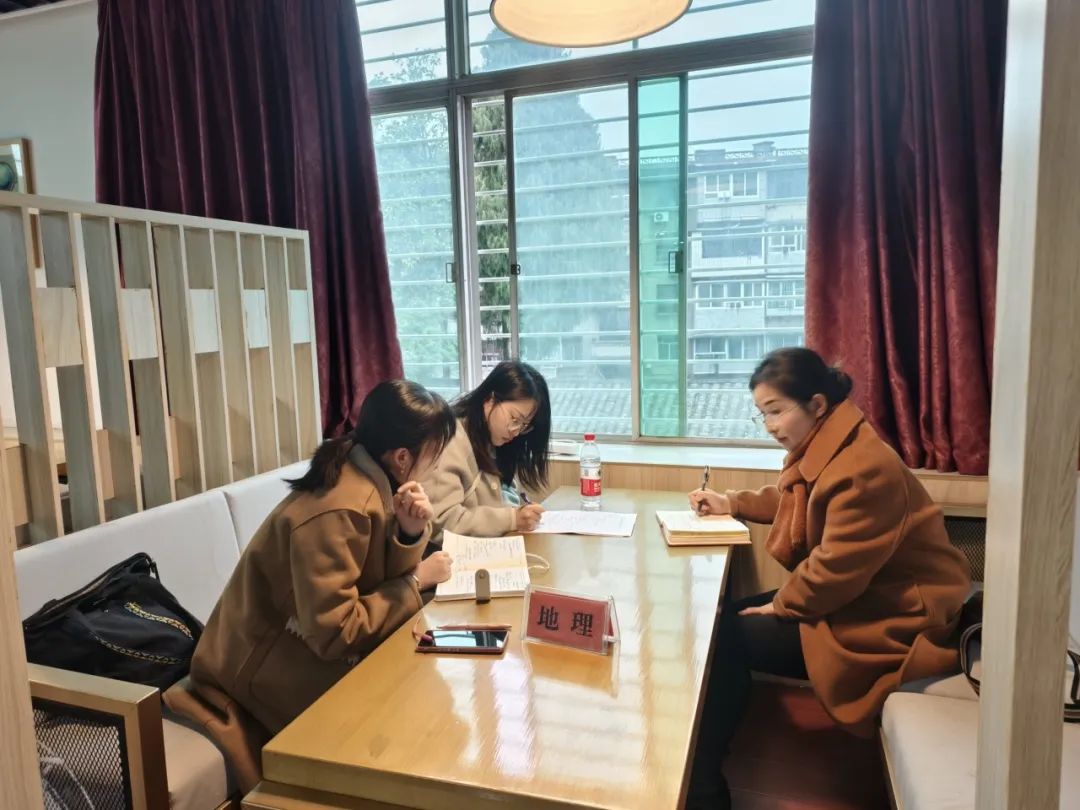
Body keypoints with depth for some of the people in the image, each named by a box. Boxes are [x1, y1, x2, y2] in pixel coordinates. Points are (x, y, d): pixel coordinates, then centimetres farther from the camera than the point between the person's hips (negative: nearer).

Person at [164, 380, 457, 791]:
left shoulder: (368, 480, -4)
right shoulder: (338, 512, -30)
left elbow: (380, 578, -2)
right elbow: (336, 633, -30)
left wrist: (410, 532, -21)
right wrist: (416, 580, -21)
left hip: (304, 640, 8)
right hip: (263, 664, -8)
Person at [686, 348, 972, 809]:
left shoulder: (864, 469, -27)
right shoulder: (820, 448, 5)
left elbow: (835, 568, -27)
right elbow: (790, 501, 25)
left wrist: (781, 605, -13)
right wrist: (730, 503, 13)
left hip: (887, 620, -10)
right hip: (847, 596, 10)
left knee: (724, 640, -14)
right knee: (722, 620, 2)